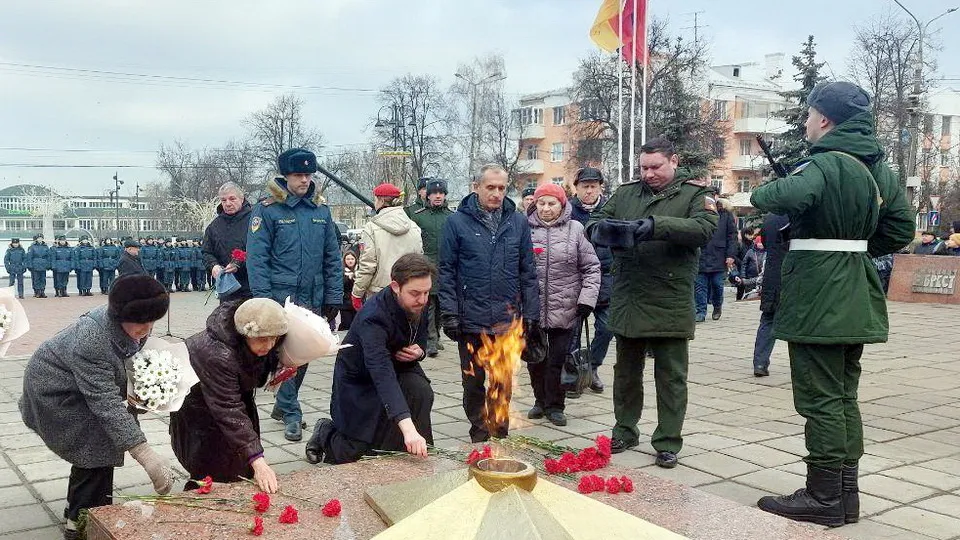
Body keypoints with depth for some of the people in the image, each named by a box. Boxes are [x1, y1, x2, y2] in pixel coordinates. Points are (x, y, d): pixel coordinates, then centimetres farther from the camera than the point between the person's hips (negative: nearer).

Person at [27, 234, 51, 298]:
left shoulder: (46, 247, 8)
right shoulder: (33, 247, -1)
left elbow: (49, 256, 11)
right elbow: (29, 256, -2)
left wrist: (49, 265, 6)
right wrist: (29, 265, -8)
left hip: (43, 266, 3)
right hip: (35, 266, -3)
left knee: (43, 279, 5)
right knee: (36, 279, 0)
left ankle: (42, 292, 10)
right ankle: (37, 292, 5)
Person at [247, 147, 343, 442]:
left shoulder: (321, 211, 9)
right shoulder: (267, 210, -5)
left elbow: (332, 257, 11)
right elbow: (256, 258, -9)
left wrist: (334, 296, 5)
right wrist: (263, 298, -16)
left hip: (312, 299, 5)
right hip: (281, 296, -5)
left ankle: (283, 405, 29)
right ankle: (292, 415, 3)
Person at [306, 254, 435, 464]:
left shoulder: (417, 306, -12)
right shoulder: (374, 316, -35)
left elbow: (421, 341, 10)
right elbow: (381, 372, -48)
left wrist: (419, 352, -18)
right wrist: (407, 427, -60)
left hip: (397, 370, 6)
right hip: (359, 385, -5)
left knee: (421, 391, -27)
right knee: (361, 459, -5)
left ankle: (418, 452, -8)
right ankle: (325, 433, 25)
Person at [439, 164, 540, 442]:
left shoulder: (518, 222, 5)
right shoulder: (457, 222, -2)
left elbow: (527, 271, 7)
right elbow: (446, 271, -2)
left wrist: (531, 313, 3)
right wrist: (449, 313, -7)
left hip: (508, 319, 2)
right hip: (472, 319, -2)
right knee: (473, 380, 9)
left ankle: (499, 433, 25)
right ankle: (479, 432, 24)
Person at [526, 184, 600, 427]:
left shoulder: (574, 230, -1)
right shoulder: (525, 229, 0)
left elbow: (591, 267, 1)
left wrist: (587, 299, -7)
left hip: (565, 309, -1)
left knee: (558, 359, 4)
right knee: (535, 358, 12)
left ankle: (555, 406, 19)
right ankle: (541, 401, 30)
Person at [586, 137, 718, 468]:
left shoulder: (695, 192, -2)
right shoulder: (626, 193, 10)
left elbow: (704, 228, -19)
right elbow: (593, 223, 9)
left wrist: (657, 225, -31)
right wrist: (601, 226, -16)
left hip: (669, 304, -4)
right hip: (627, 302, 4)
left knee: (671, 377, 5)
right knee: (626, 372, 16)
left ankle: (668, 442, 16)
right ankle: (625, 431, 31)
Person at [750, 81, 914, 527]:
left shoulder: (826, 163, -15)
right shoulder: (880, 169, 11)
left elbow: (791, 196, -34)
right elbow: (901, 230, 15)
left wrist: (759, 194, -14)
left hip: (817, 296, -9)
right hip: (856, 299, 9)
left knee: (820, 399, -2)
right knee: (844, 397, 15)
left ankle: (824, 499, 5)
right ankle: (846, 494, 22)